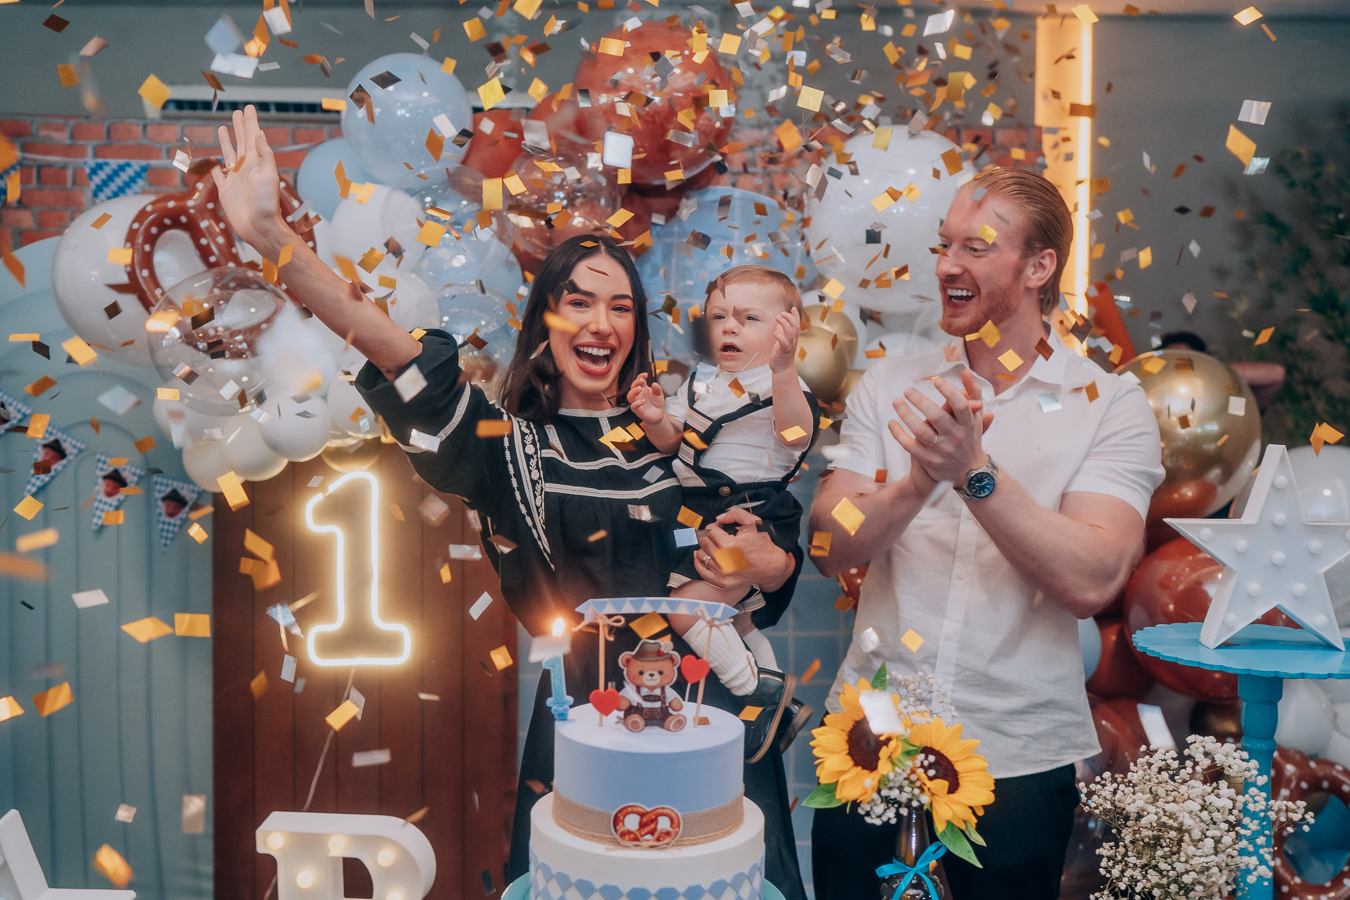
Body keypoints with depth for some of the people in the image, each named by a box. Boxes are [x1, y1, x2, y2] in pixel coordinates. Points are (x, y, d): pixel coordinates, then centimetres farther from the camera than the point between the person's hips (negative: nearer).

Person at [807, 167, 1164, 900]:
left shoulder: (1112, 406, -5)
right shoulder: (890, 385, 2)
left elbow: (1091, 582, -19)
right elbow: (831, 549, -8)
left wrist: (974, 470, -27)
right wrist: (916, 482, -25)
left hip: (1018, 750, -2)